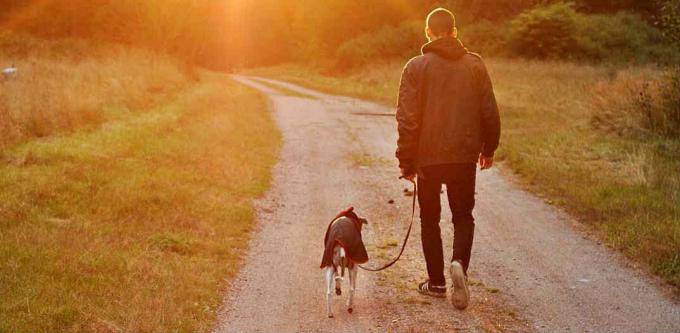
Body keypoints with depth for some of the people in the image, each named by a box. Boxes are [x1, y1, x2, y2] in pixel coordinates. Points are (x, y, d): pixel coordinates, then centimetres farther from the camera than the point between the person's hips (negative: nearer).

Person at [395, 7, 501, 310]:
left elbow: (407, 119, -9)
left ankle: (436, 282, 17)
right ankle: (459, 263, -12)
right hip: (465, 156, 2)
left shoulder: (416, 67, -5)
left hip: (428, 158, -1)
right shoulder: (475, 65, 2)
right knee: (463, 215, 14)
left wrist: (406, 161, -2)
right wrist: (489, 149, 17)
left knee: (430, 218, 13)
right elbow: (490, 112, 3)